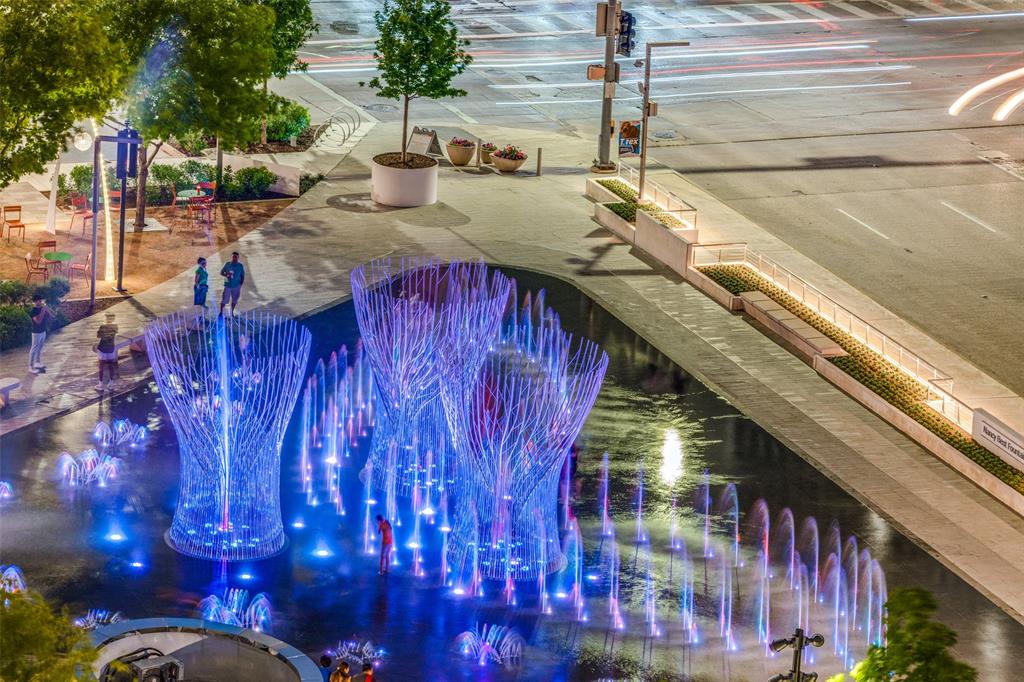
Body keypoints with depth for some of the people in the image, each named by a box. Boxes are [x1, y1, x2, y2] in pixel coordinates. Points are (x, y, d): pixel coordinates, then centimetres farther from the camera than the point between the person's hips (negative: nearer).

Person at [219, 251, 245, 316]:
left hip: (236, 286, 1)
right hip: (228, 285, -1)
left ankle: (232, 312, 22)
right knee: (224, 300, -4)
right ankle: (221, 312, 7)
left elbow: (242, 276, 7)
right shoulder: (227, 264, 2)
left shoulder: (240, 266, 2)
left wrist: (241, 284, -1)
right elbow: (221, 272, 7)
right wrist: (226, 275, -14)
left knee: (234, 300, 7)